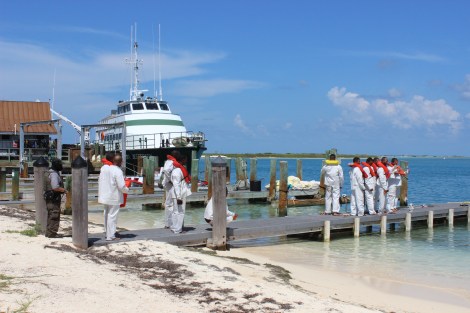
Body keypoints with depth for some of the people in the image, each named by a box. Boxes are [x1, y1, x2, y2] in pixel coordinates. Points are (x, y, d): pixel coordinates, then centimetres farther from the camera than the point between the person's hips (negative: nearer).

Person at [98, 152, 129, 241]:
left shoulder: (103, 168, 2)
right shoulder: (117, 171, -20)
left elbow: (100, 181, 10)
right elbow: (121, 186, -22)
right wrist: (127, 190, -2)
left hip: (105, 196, 7)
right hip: (114, 198, -7)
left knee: (107, 215, 19)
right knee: (112, 216, -1)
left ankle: (107, 232, 29)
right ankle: (110, 236, 2)